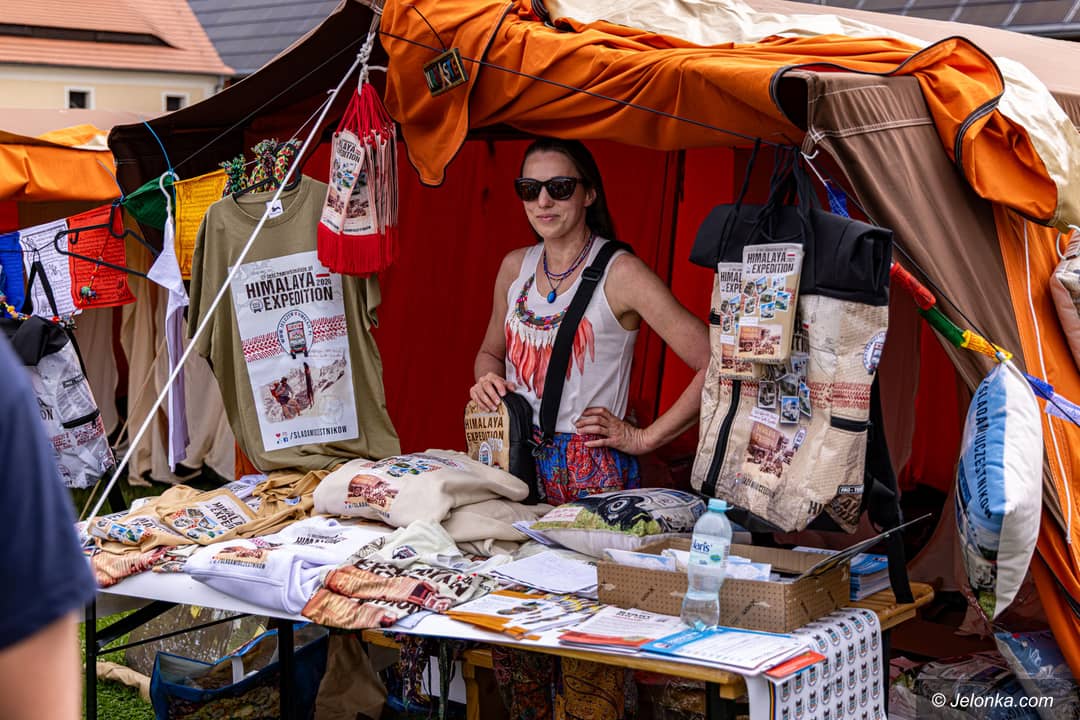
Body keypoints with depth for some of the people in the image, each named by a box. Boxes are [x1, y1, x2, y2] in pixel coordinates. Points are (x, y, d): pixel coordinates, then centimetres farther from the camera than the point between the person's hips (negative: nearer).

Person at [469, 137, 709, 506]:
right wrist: (488, 381, 1)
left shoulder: (620, 273, -12)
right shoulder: (515, 267, 7)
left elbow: (716, 364, -16)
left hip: (592, 474, -5)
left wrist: (644, 438, -12)